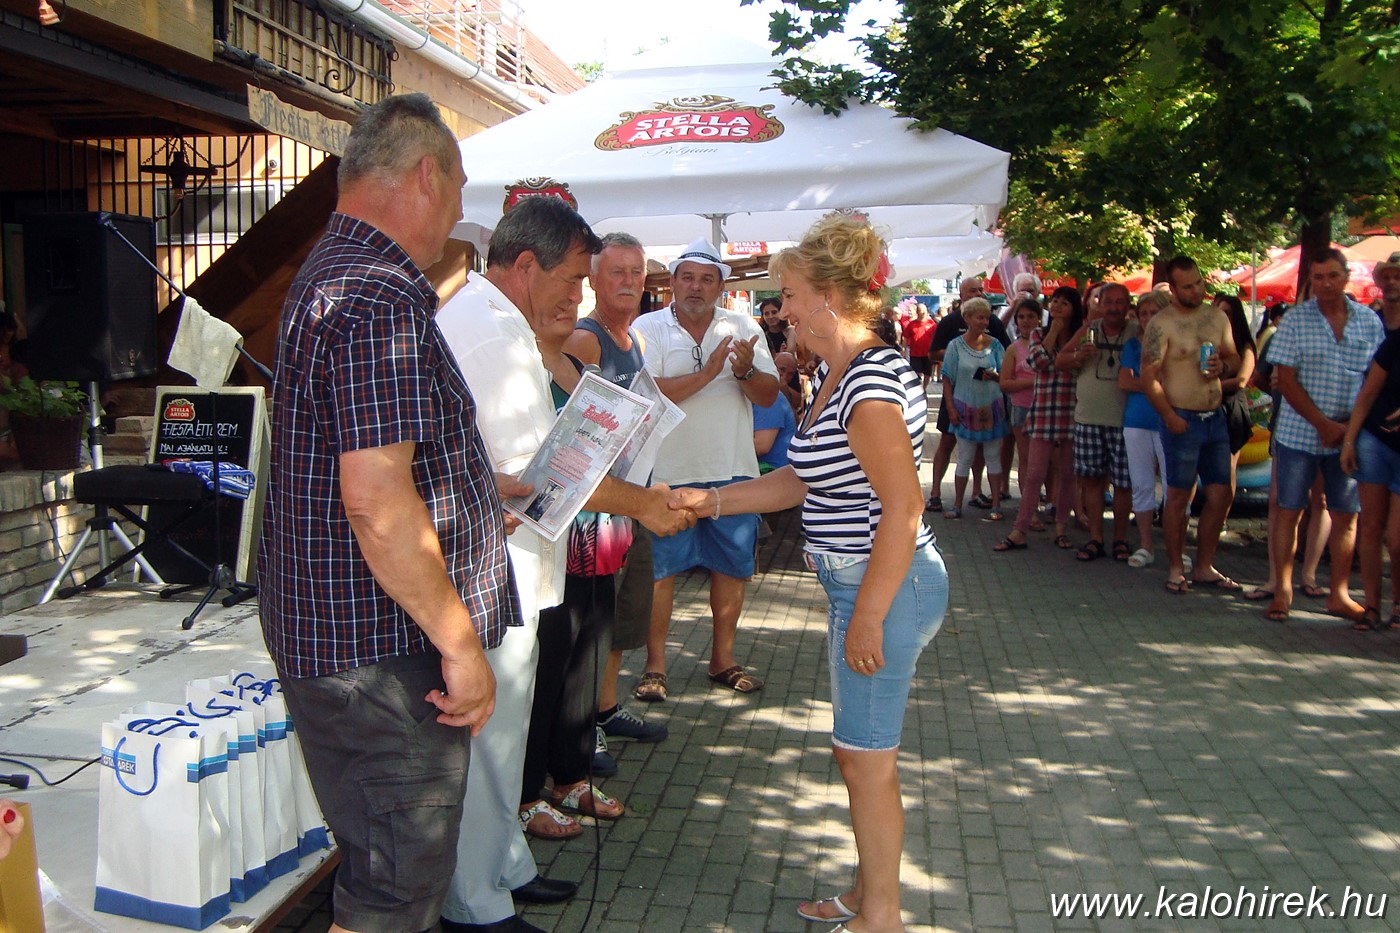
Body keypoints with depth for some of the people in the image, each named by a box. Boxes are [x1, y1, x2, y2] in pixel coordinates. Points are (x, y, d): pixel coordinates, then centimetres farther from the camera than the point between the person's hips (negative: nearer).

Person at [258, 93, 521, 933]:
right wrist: (459, 643, -20)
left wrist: (471, 493, 28)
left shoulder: (332, 274, 15)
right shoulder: (383, 298, -21)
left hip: (342, 633, 11)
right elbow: (376, 500, -27)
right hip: (384, 650, -11)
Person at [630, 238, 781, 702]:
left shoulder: (743, 328, 5)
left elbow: (769, 395, 2)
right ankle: (654, 664, 18)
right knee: (659, 568, 4)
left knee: (732, 566, 11)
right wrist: (707, 373, -22)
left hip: (733, 471, 3)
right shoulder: (648, 328, -4)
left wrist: (746, 371, -19)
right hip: (668, 472, -3)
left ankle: (723, 659, 27)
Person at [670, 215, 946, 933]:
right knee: (858, 753, 21)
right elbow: (802, 481, 14)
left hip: (885, 588, -10)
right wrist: (710, 501, 11)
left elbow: (903, 507, -24)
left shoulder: (872, 382, -22)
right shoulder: (832, 373, 10)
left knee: (866, 760, 4)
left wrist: (867, 617, -22)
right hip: (861, 584, 10)